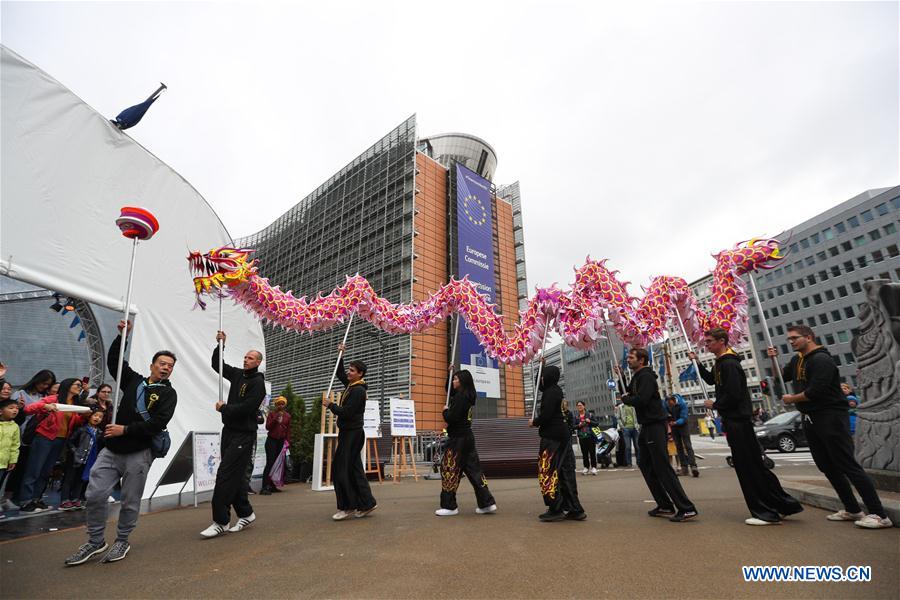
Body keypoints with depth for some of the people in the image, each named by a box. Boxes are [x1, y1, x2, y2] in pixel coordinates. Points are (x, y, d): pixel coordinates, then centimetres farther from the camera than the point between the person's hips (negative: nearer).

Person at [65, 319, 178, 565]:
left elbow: (157, 423, -13)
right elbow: (113, 361, 12)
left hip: (139, 453, -4)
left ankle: (122, 542, 25)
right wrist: (122, 336, 0)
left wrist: (125, 430, -15)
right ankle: (96, 542, 22)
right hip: (111, 449, 4)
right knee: (94, 494, 2)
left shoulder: (168, 393, -2)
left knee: (130, 501, 5)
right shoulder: (134, 380, 11)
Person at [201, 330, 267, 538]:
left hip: (243, 435, -8)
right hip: (229, 431, 8)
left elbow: (246, 407, -22)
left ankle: (221, 521, 0)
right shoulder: (238, 374, 10)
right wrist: (220, 345, 6)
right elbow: (217, 365, 20)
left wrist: (224, 408, -10)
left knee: (226, 475, -9)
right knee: (235, 476, 12)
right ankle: (245, 513, 23)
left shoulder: (258, 382, -12)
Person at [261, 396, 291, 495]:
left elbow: (288, 430, 11)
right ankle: (264, 487, -9)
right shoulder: (272, 414, 3)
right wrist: (276, 418, -16)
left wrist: (287, 441, 5)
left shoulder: (287, 416, 8)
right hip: (271, 440, -3)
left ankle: (272, 486, 10)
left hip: (281, 441, 3)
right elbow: (267, 427, -7)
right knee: (270, 463, -9)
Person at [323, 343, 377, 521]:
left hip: (352, 433, -10)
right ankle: (366, 503, 15)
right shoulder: (350, 385, 12)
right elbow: (340, 374, 30)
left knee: (340, 469, -5)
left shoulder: (358, 390, -16)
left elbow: (346, 412, -22)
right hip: (348, 432, 10)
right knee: (354, 469, 10)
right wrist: (341, 356, 19)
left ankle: (347, 507, 4)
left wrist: (330, 405, -10)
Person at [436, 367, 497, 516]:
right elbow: (451, 393, 28)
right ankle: (487, 503, 11)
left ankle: (449, 506, 10)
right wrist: (450, 373, 19)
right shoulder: (468, 396, 11)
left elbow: (451, 419, -23)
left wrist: (445, 411, -2)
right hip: (467, 437, 9)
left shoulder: (460, 397, -17)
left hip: (458, 438, -9)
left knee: (449, 470, 1)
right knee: (473, 469, 11)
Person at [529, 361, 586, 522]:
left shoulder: (551, 392, -14)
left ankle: (555, 509, 1)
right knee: (566, 473, 12)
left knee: (548, 472, -2)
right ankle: (575, 509, 16)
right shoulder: (556, 390, 14)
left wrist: (534, 422, -5)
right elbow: (539, 385, 32)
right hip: (563, 435, 10)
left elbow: (546, 414, -23)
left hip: (552, 437, -10)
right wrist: (542, 365, 33)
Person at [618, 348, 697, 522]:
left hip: (655, 425, -10)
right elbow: (629, 393, 21)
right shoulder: (637, 377, 16)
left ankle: (686, 508, -4)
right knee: (645, 464, 12)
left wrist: (624, 398, -9)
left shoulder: (646, 376, -14)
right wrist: (621, 377, 12)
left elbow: (641, 400, -26)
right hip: (647, 426, 10)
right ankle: (665, 506, 17)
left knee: (662, 467, -9)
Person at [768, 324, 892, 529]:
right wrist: (774, 359, 6)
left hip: (831, 418, -9)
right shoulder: (797, 360, 13)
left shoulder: (821, 359, -14)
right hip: (810, 420, 9)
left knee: (848, 466, -7)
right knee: (827, 467, 12)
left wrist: (792, 399, -6)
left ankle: (879, 515, 0)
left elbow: (815, 391, -22)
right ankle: (852, 510, 21)